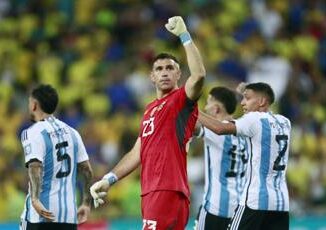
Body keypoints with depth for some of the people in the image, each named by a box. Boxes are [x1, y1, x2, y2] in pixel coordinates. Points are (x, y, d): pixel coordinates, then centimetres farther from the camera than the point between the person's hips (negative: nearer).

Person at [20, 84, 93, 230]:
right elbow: (87, 171, 13)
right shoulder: (71, 132, 14)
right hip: (69, 213, 5)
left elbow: (35, 167, -21)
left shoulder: (33, 133, -5)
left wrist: (35, 200, -33)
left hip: (41, 212, -5)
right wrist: (86, 204, 19)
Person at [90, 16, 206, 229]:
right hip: (150, 193, 9)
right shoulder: (150, 109, 24)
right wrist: (108, 180, 19)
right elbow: (137, 153, 26)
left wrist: (184, 35, -21)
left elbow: (199, 74, -23)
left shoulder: (181, 100, -1)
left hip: (168, 192, -9)